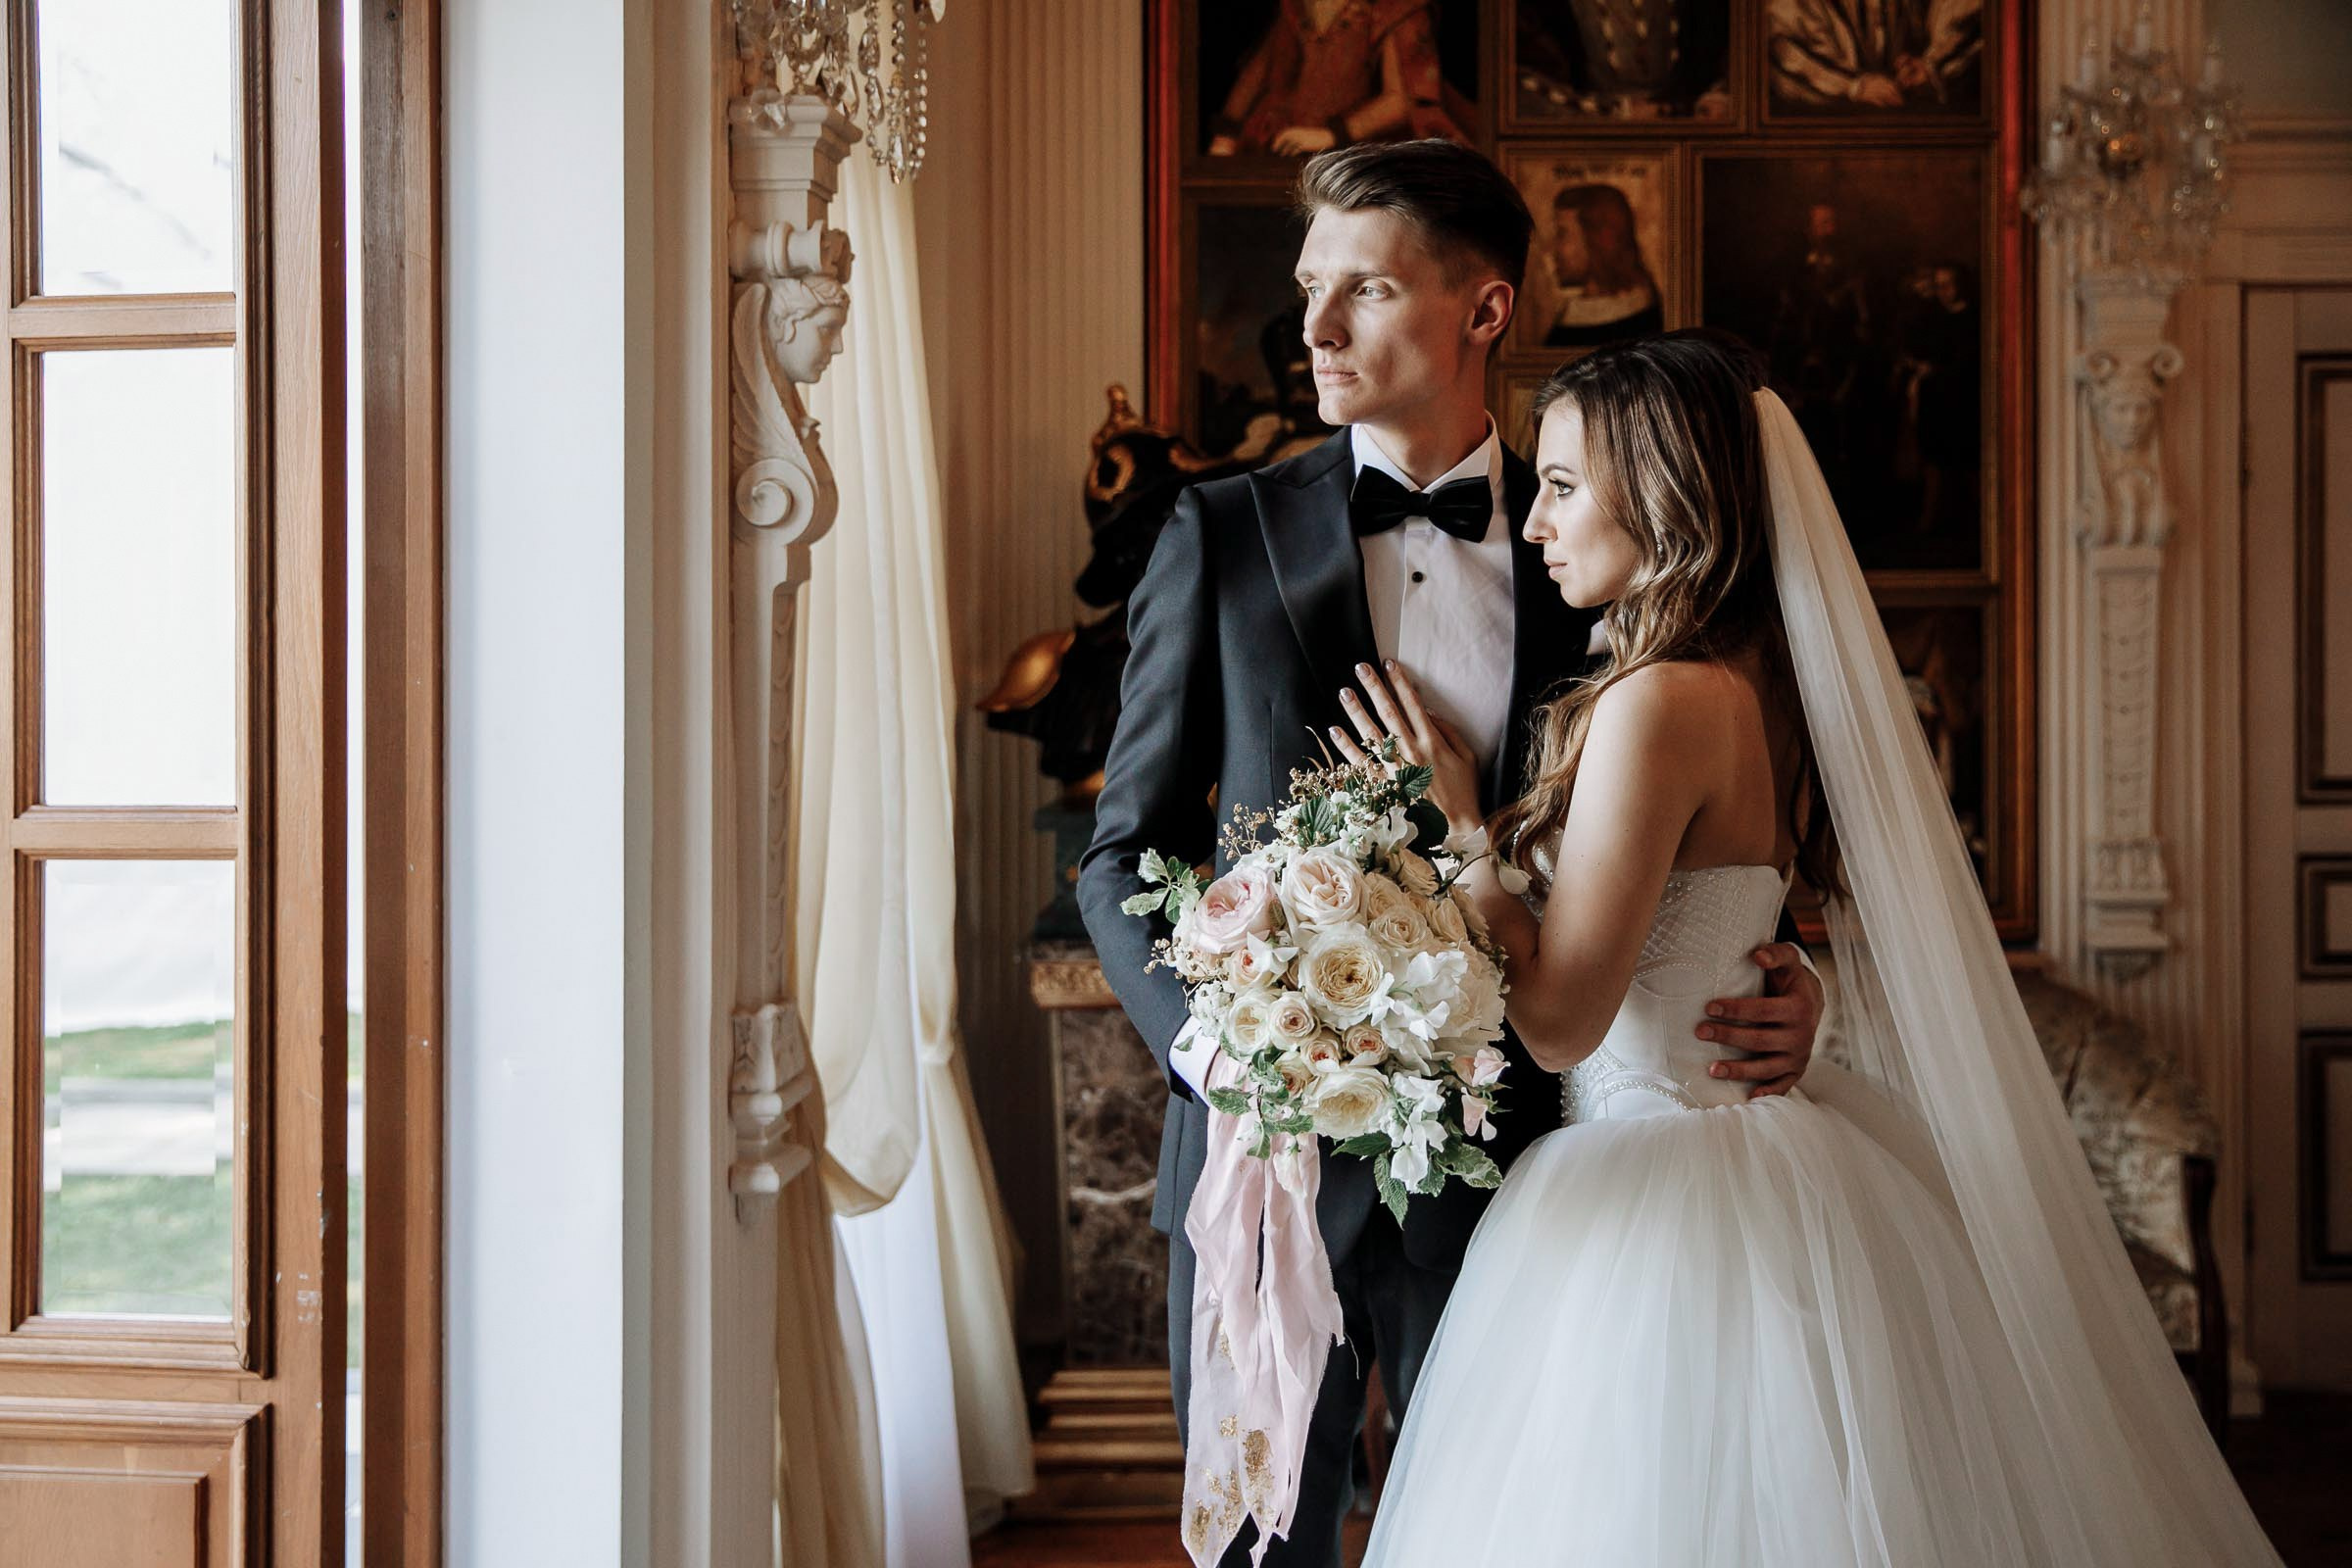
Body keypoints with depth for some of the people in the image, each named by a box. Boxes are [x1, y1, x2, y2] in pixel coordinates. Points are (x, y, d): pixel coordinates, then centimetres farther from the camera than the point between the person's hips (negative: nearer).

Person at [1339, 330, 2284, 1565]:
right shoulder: (1772, 686, 6)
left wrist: (1458, 822, -12)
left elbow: (1559, 1019, -20)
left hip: (1667, 1202, -9)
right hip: (1758, 1147, 9)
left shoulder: (1660, 704, -20)